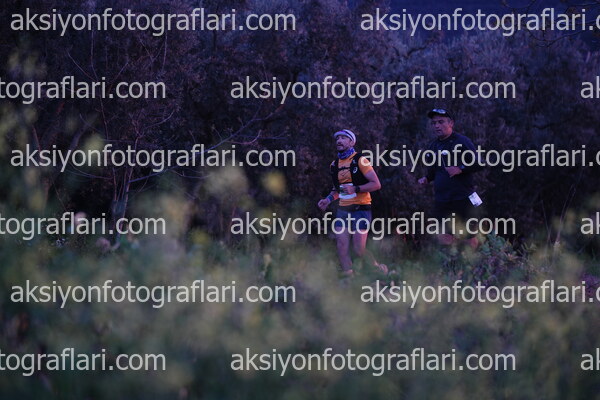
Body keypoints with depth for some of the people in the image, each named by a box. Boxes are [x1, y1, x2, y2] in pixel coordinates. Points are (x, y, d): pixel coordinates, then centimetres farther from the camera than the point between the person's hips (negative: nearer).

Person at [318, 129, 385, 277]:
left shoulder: (360, 160, -7)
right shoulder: (335, 165, 13)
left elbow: (376, 184, -10)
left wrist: (355, 189, -21)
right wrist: (329, 199, 7)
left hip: (360, 209, -6)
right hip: (343, 209, 6)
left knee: (359, 250, -11)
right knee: (342, 248, -7)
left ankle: (379, 270, 15)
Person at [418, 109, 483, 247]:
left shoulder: (462, 141, -6)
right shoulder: (434, 145, 14)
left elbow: (478, 164, -11)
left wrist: (460, 169, -22)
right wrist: (426, 178, 8)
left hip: (463, 198, -6)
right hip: (441, 201, 6)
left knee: (470, 238, -2)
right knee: (443, 239, 0)